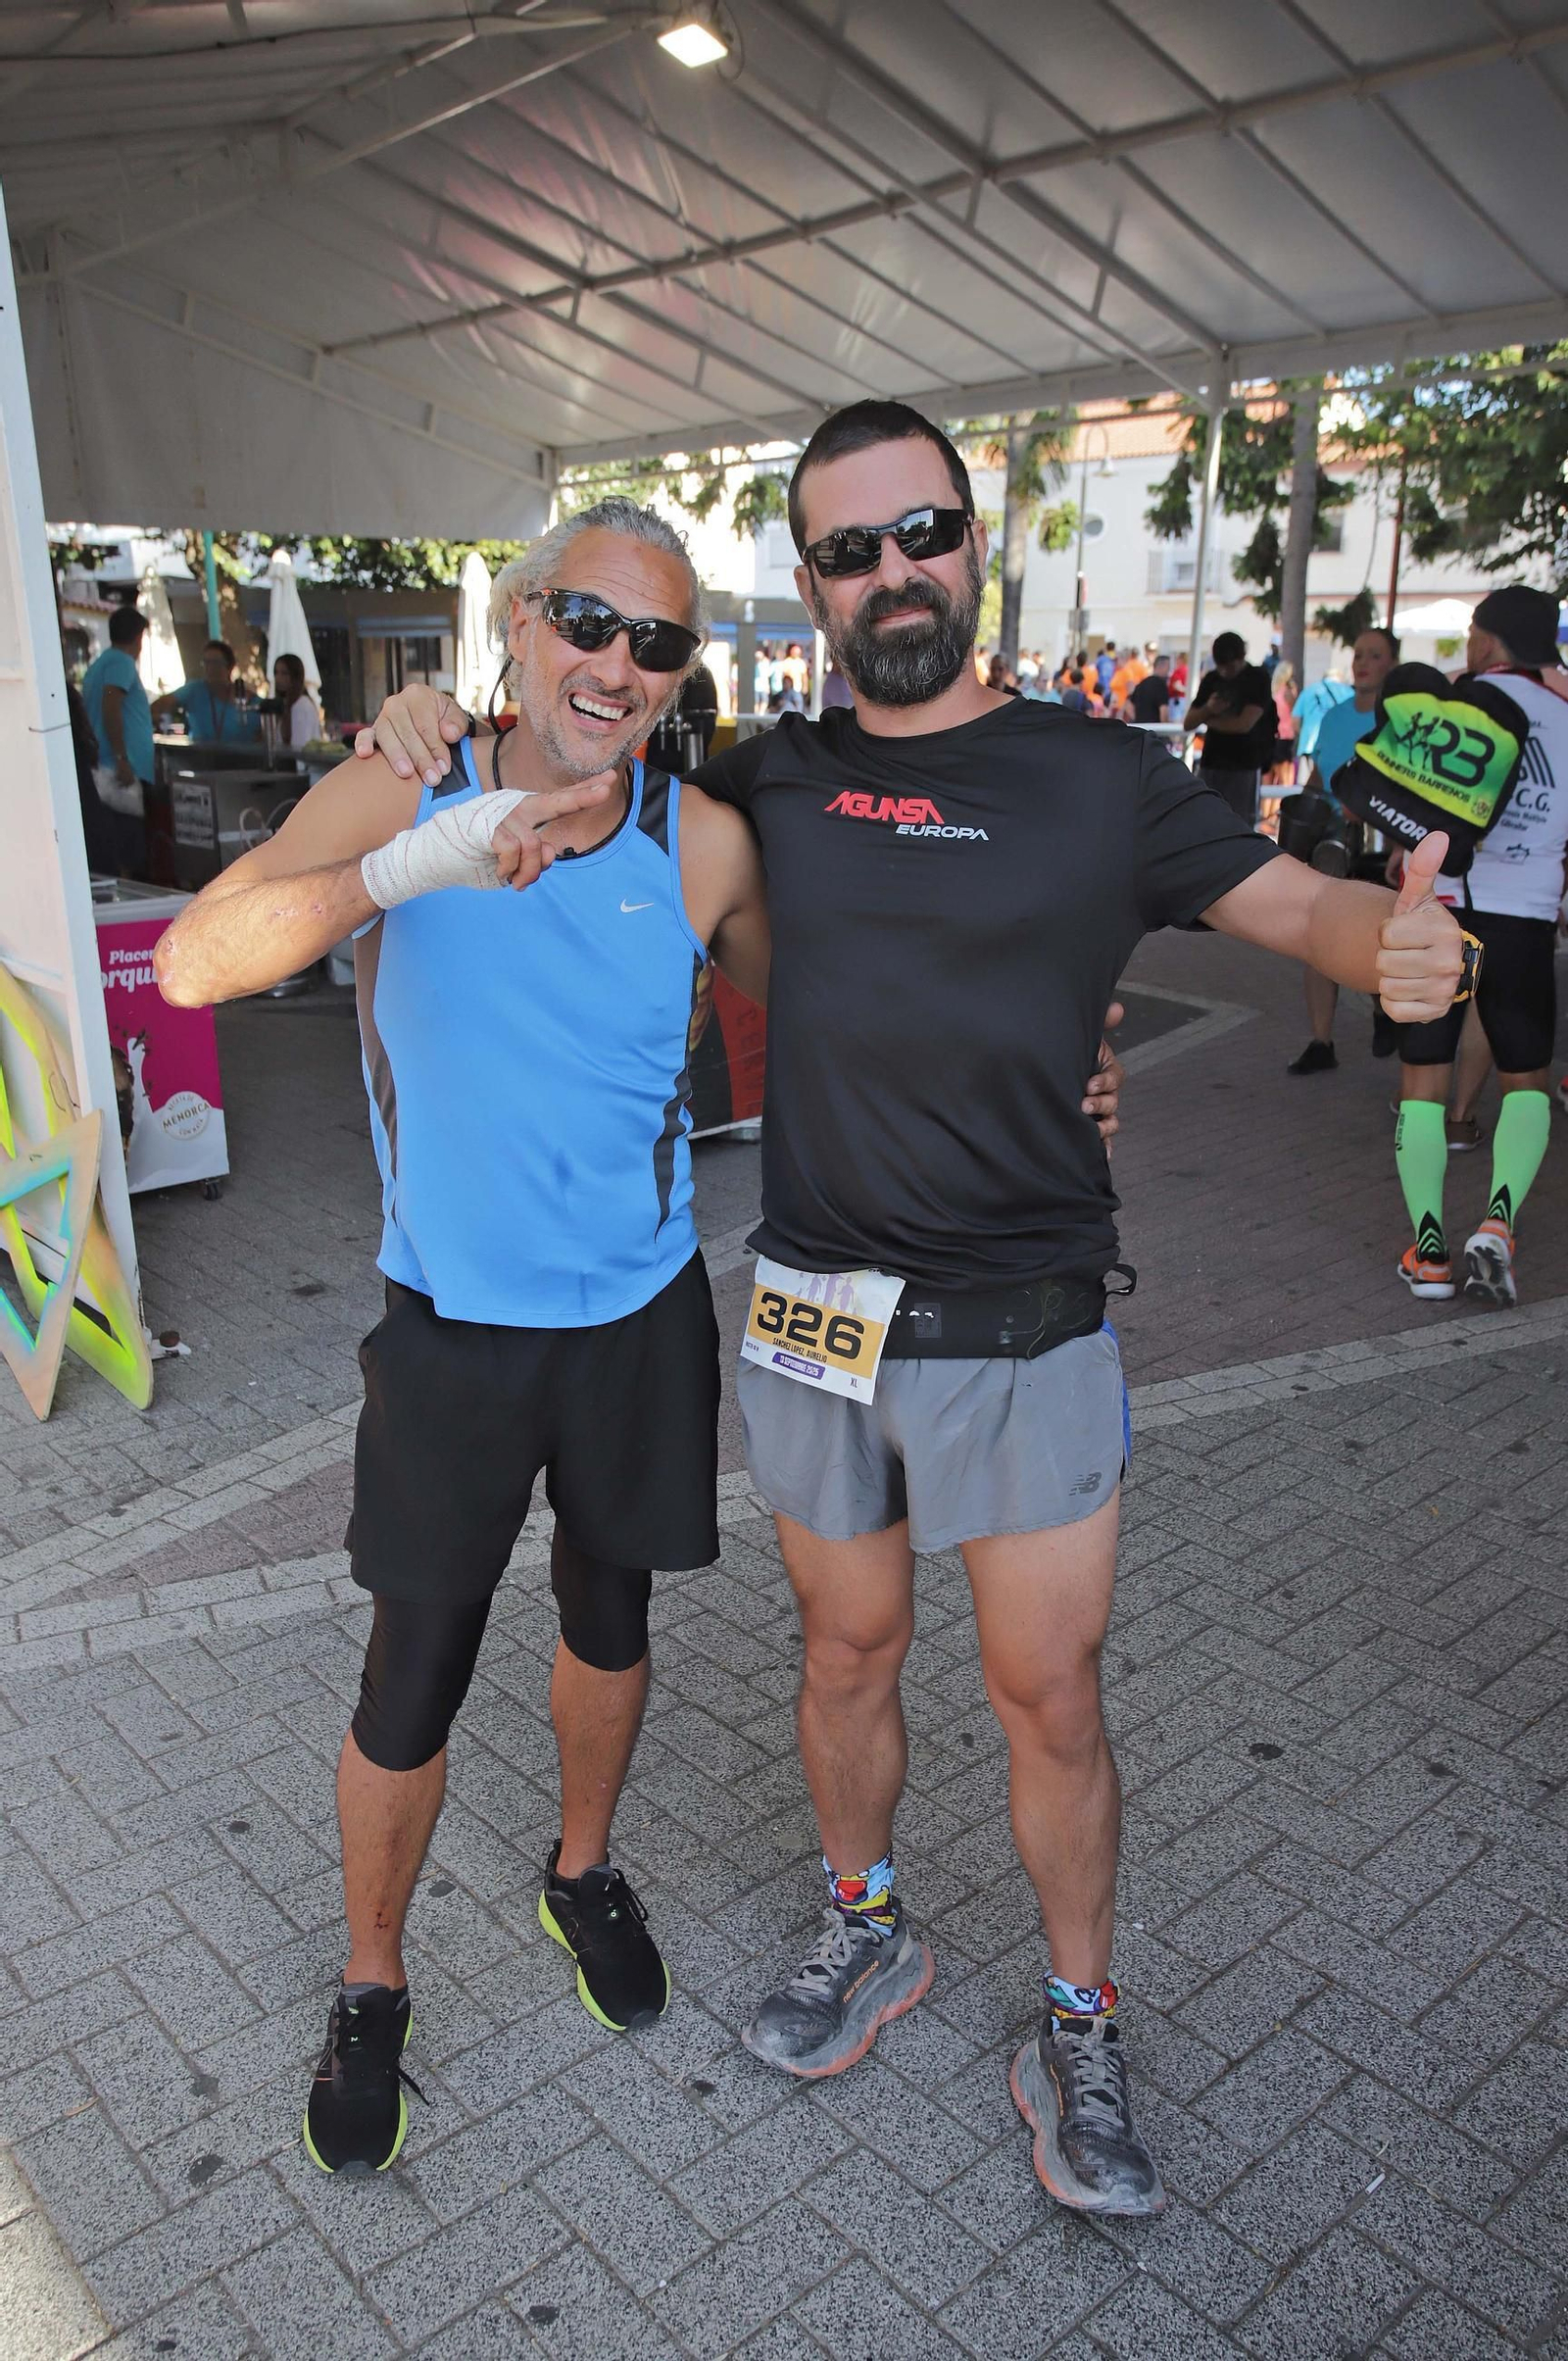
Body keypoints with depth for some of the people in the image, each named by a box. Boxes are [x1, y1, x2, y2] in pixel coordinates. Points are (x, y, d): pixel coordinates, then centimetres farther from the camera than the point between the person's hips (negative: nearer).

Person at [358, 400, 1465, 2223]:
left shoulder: (1098, 778, -2)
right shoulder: (772, 779, 5)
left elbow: (1294, 903, -2)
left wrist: (1395, 941, -26)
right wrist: (437, 734, 3)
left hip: (1027, 1338, -2)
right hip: (813, 1321, 3)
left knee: (1048, 1694, 8)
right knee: (848, 1650, 18)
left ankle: (1077, 2035, 33)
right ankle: (865, 1934, 44)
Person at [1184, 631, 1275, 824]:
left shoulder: (1258, 679, -5)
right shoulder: (1211, 680, 10)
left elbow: (1244, 724, -16)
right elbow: (1188, 723, 9)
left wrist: (1209, 721, -3)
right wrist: (1207, 709, -12)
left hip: (1244, 766, -5)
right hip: (1210, 764, 5)